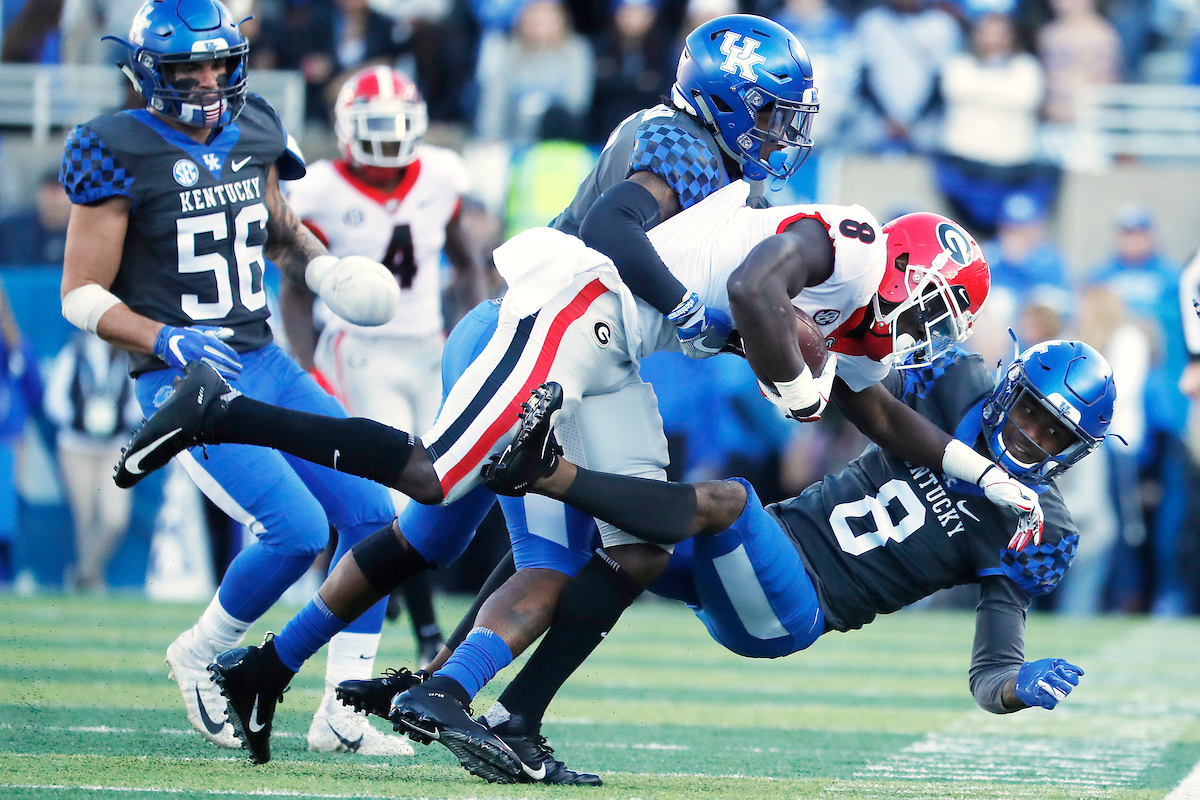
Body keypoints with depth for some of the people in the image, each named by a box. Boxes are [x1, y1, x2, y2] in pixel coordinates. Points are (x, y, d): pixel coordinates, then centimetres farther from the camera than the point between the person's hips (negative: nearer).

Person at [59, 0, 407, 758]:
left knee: (372, 516, -1)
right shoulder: (122, 154, -11)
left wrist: (326, 267, 7)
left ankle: (342, 714, 8)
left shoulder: (252, 134, 7)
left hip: (264, 363, 7)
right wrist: (164, 339, -25)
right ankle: (199, 656, 6)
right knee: (297, 529, -21)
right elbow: (82, 295, -11)